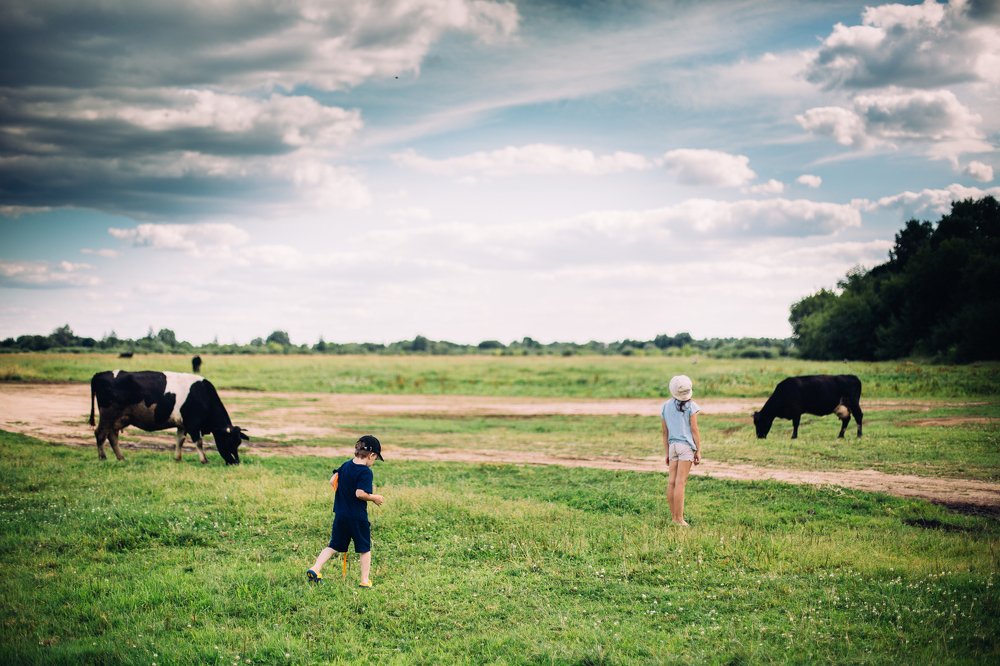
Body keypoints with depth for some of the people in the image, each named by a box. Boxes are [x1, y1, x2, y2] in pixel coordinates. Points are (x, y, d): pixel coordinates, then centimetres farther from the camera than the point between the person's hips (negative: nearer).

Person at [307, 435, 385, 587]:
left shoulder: (345, 466, 5)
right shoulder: (366, 473, -16)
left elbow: (332, 481, 10)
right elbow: (360, 493, -24)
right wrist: (374, 498, -8)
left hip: (340, 515, 6)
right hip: (358, 517, -6)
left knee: (333, 545, 14)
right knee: (365, 548, 9)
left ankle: (315, 569, 1)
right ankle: (365, 580, 12)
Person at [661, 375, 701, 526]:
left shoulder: (665, 407, 9)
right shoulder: (691, 406, -5)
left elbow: (665, 433, 13)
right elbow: (694, 431, -5)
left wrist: (667, 454, 19)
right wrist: (698, 451, 3)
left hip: (672, 445, 5)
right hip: (686, 446, -5)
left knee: (671, 482, 6)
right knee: (680, 482, -6)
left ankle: (673, 516, 11)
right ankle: (679, 519, -4)